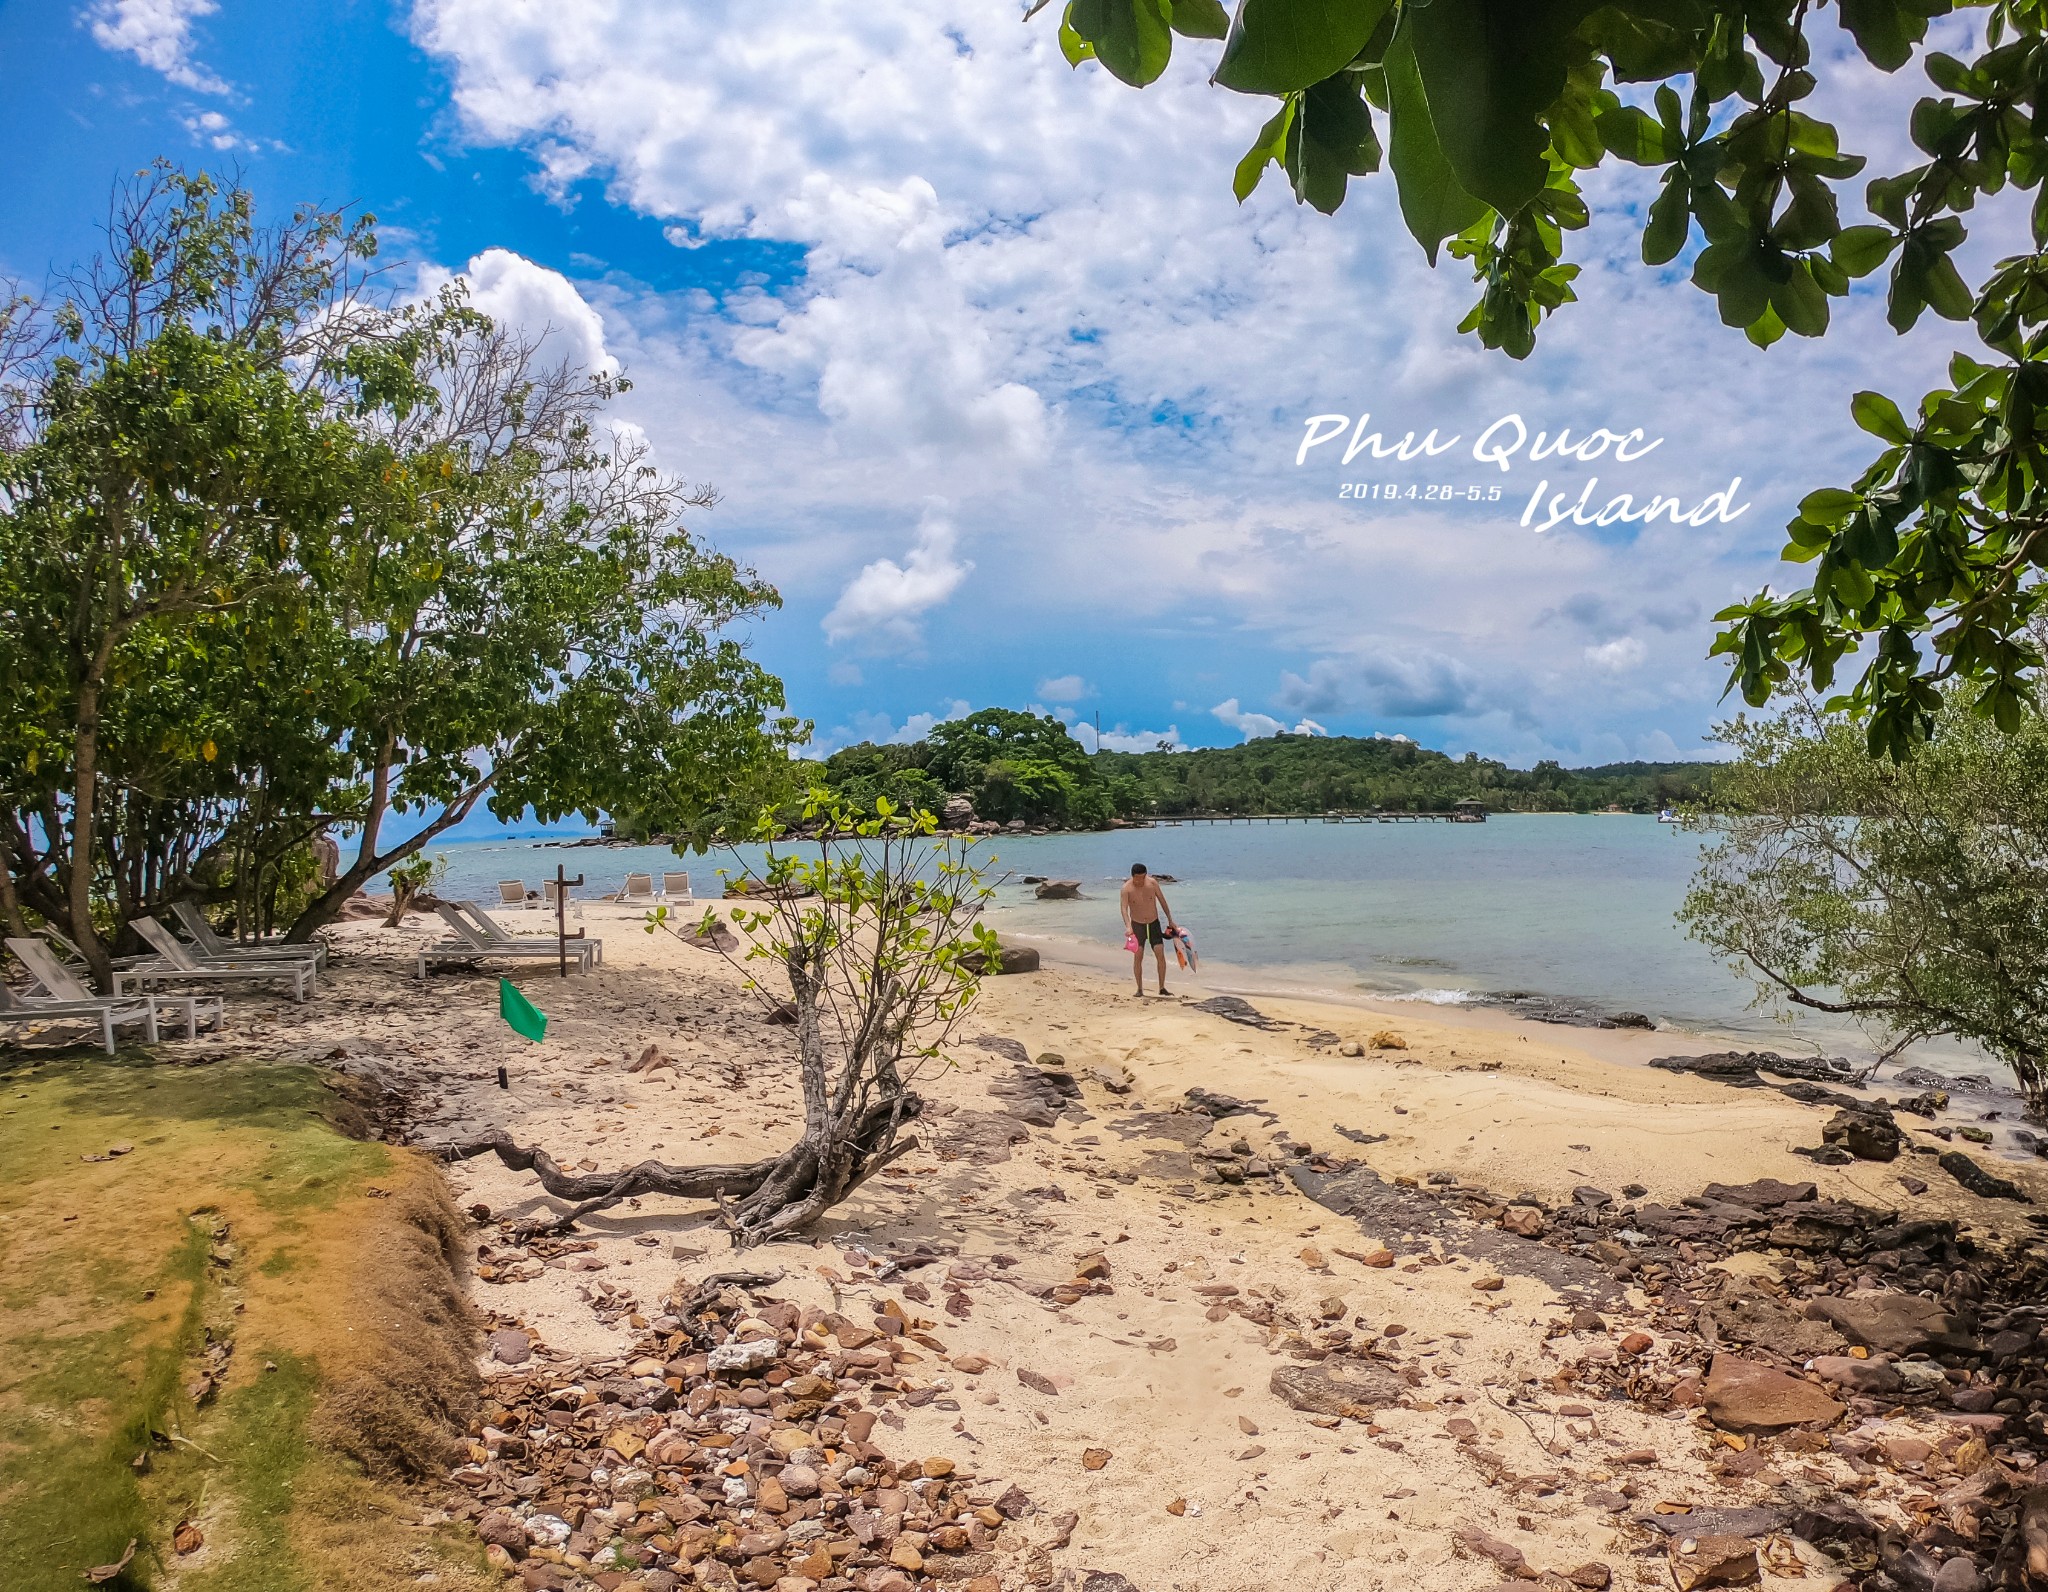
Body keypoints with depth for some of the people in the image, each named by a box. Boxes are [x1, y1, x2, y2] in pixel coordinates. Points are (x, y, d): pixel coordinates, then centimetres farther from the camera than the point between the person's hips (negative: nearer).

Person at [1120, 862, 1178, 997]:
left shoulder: (1152, 883, -10)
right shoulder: (1127, 889, -16)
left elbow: (1162, 901, 1)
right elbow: (1124, 909, -24)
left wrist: (1170, 921, 4)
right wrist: (1128, 927, -39)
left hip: (1154, 924, 1)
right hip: (1137, 925, -1)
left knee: (1161, 954, -8)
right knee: (1138, 956, -9)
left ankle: (1162, 987, 3)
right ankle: (1140, 989, 1)